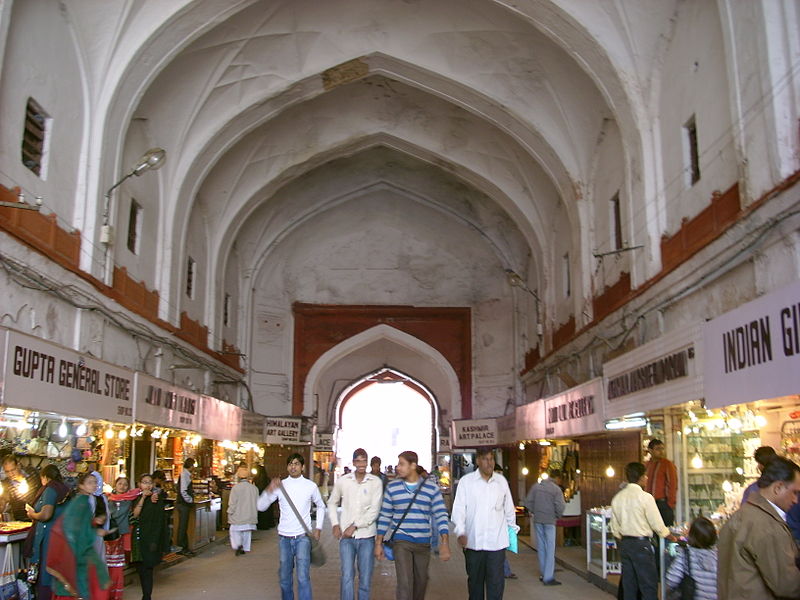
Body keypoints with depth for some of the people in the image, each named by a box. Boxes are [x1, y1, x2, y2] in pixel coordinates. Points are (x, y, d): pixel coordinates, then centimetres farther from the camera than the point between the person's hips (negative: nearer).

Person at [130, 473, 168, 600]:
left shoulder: (158, 498, -5)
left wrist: (154, 541, -15)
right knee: (140, 568, 9)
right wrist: (143, 498, -19)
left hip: (150, 537, -5)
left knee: (147, 569, -6)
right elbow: (134, 514, -9)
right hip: (138, 537, 5)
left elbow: (158, 520, -9)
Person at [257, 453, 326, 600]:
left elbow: (321, 506, 16)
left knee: (303, 577, -13)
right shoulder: (280, 485, 1)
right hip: (284, 537, 2)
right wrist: (269, 490, -20)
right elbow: (261, 506, -3)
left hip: (302, 537, -2)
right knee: (285, 577, 11)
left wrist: (318, 528, 9)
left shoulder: (311, 486, 0)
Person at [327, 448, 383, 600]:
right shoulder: (342, 481, 1)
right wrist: (335, 524, 4)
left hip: (367, 536, 0)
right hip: (346, 537, 0)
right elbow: (332, 503, 16)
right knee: (347, 577, -6)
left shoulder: (375, 482, -4)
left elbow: (374, 511, -9)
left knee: (365, 580, 7)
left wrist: (355, 526, -13)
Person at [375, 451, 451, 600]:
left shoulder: (431, 488, -2)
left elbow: (441, 515, -4)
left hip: (423, 543, 1)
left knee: (421, 582, 13)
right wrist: (378, 543, 4)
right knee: (404, 583, -11)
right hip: (401, 542, -1)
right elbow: (385, 516, 5)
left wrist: (445, 543, -13)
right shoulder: (392, 487, 0)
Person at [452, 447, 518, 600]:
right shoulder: (466, 481, -2)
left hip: (497, 542, 1)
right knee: (475, 581, 12)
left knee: (496, 583, -3)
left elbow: (509, 509, 17)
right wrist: (460, 532, -18)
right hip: (473, 542, -1)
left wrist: (513, 529, 21)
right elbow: (458, 509, -6)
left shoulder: (501, 481, 5)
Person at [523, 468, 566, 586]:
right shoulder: (556, 489, -9)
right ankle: (548, 577, -1)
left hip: (537, 520, 5)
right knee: (550, 549, 0)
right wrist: (558, 516, 4)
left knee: (541, 547, 14)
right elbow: (560, 506, -15)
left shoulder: (536, 486, 5)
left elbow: (528, 502, 3)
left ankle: (543, 574, 23)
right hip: (550, 521, -5)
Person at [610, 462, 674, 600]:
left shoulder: (617, 498, 5)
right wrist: (671, 537, 8)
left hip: (624, 543, 6)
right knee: (649, 585, 1)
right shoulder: (645, 497, -13)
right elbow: (657, 525, -9)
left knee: (629, 585, 12)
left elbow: (614, 528, 9)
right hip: (641, 544, -6)